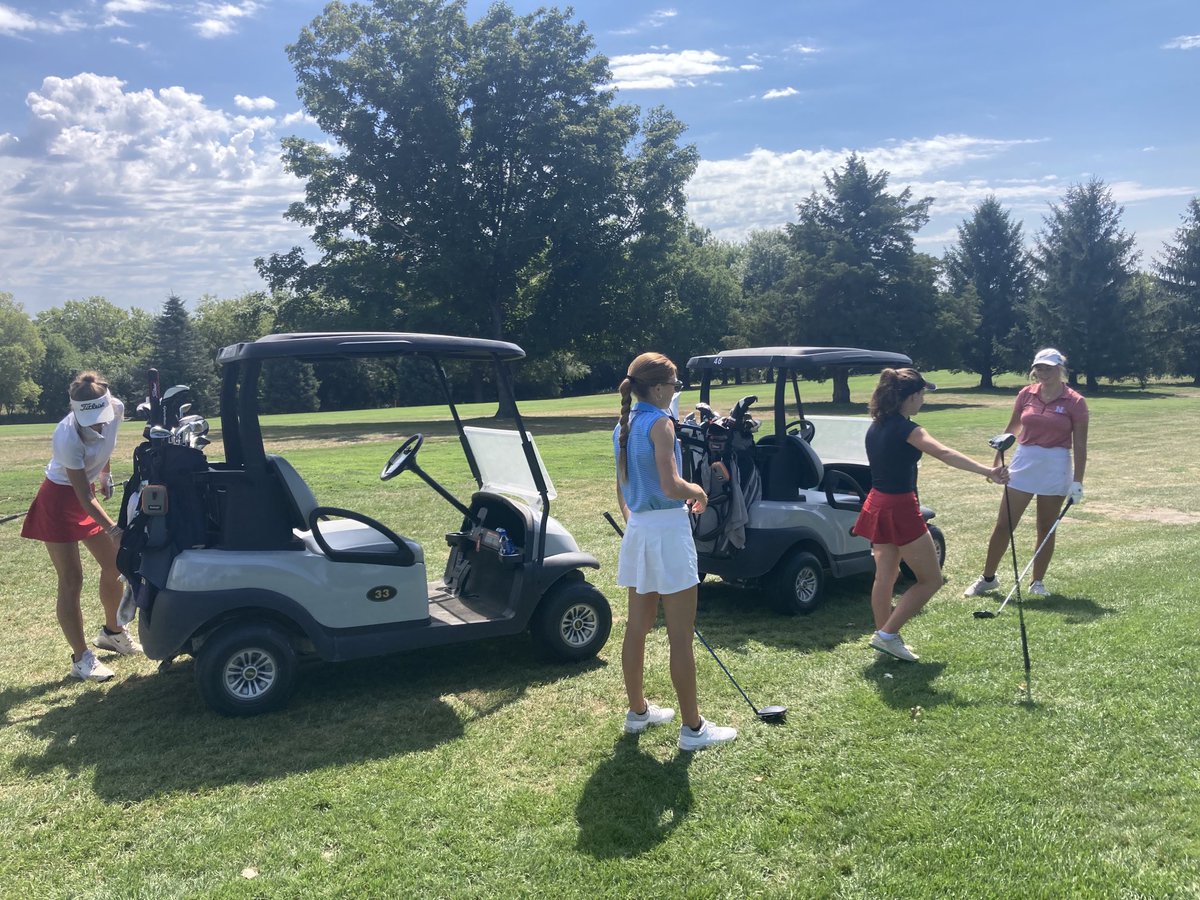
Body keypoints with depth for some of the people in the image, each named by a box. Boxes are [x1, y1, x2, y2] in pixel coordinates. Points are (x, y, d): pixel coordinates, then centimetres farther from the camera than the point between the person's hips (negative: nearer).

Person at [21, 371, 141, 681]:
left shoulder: (116, 408, -18)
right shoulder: (67, 438, -34)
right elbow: (84, 497, -27)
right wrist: (113, 529, -30)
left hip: (85, 493, 7)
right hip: (59, 499, -7)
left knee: (114, 565, 11)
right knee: (71, 580, -5)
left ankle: (112, 632, 33)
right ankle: (81, 659, 3)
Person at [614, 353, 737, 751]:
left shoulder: (623, 425, 11)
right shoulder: (660, 423, -15)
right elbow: (670, 486, -23)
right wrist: (697, 491, -4)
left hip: (637, 531, 9)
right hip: (667, 529, -9)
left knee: (637, 628, 16)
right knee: (681, 635, -1)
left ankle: (638, 711, 29)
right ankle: (692, 728, 8)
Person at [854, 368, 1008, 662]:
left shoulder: (875, 427, 9)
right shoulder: (905, 429, -17)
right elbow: (944, 454, -33)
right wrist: (987, 471, -43)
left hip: (878, 505, 9)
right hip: (900, 509, -8)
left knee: (885, 576, 15)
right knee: (931, 579, 3)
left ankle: (884, 637, 22)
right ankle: (888, 634, 1)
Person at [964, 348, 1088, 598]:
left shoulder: (1075, 402, -6)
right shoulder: (1026, 394, 2)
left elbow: (1079, 445, -7)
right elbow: (1012, 429, 12)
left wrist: (1077, 481, -11)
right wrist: (997, 462, 11)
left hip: (1056, 468, -2)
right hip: (1023, 463, 2)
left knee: (1046, 528, 9)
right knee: (1003, 525, 3)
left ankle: (1037, 582, 22)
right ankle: (987, 578, 15)